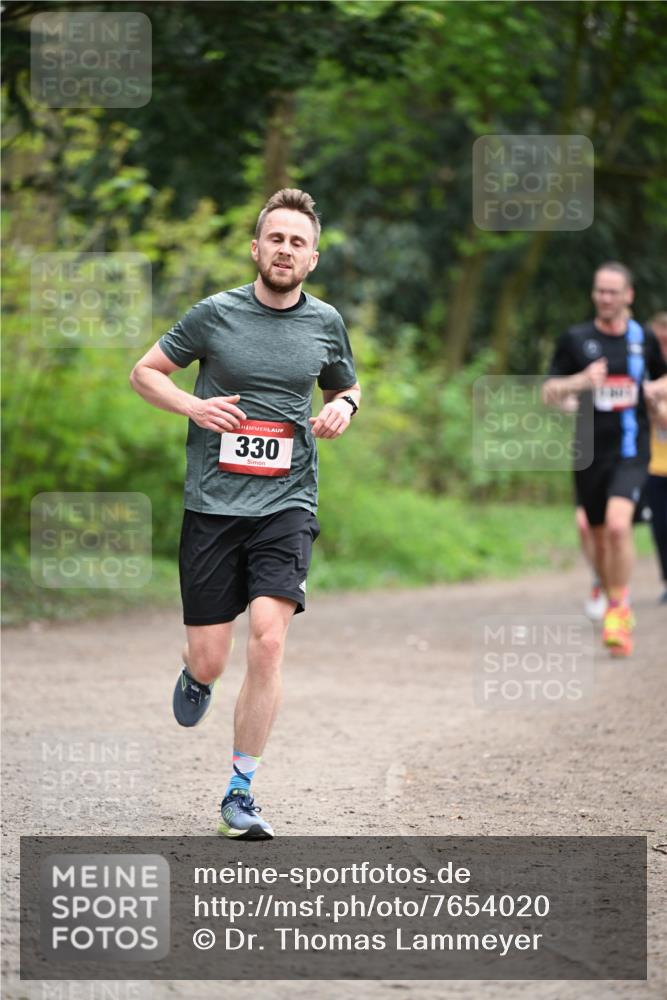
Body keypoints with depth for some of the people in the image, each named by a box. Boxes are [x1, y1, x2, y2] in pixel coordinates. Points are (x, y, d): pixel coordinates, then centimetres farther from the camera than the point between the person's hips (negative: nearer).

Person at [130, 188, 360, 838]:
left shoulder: (325, 323, 8)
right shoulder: (216, 314, 0)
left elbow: (345, 388, 26)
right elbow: (144, 373, 9)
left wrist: (343, 407, 2)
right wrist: (192, 406, -10)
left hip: (286, 505, 1)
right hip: (211, 507, -1)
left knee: (268, 639, -18)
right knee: (209, 662, -1)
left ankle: (240, 792, -7)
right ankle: (196, 676, 40)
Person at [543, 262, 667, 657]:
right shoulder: (576, 339, 1)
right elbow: (549, 394, 0)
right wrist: (580, 381, -19)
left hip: (631, 451, -1)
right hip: (590, 451, 1)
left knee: (618, 524, -23)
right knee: (600, 537, 9)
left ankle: (618, 610, -12)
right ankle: (615, 602, 31)